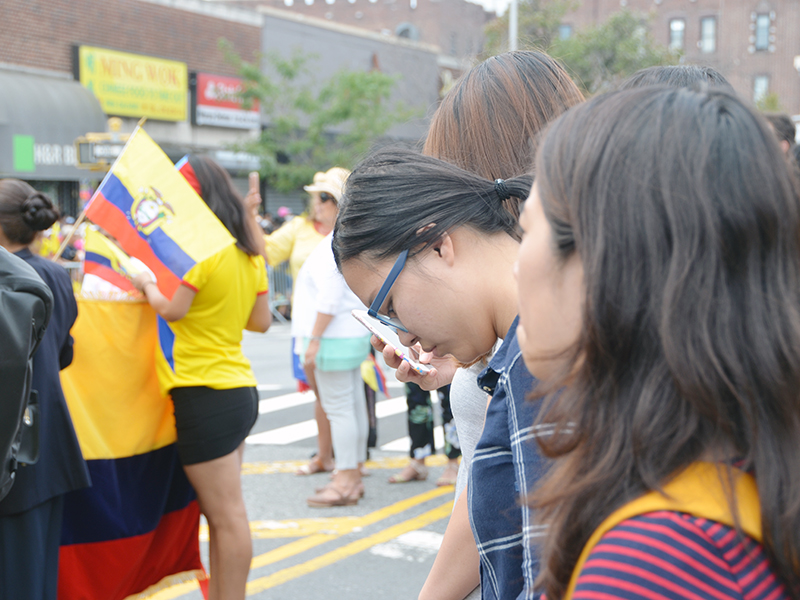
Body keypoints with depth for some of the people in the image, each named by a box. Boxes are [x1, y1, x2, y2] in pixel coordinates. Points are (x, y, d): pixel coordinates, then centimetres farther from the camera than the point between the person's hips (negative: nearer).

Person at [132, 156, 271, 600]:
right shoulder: (249, 253, 12)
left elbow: (172, 310, -17)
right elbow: (261, 321, 14)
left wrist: (146, 283, 1)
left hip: (204, 392, -9)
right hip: (240, 386, 9)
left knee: (227, 517, -2)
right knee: (223, 514, 15)